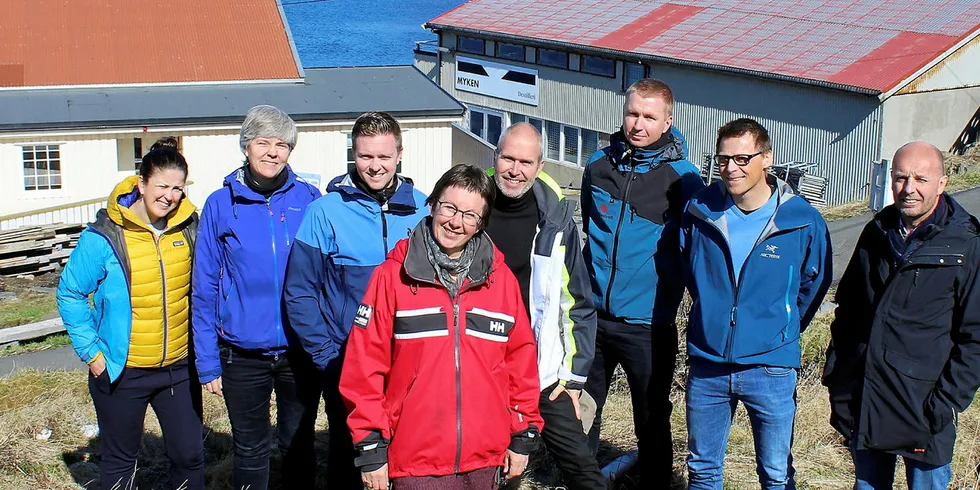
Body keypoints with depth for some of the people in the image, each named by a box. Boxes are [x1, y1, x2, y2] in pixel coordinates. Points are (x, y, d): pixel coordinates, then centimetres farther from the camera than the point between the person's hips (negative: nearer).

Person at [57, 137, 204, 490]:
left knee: (189, 455, 10)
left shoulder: (189, 228, -1)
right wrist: (91, 352, -10)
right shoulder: (104, 237, -14)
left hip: (179, 367, 3)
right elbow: (70, 295, -7)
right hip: (123, 370, -3)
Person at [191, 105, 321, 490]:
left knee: (298, 447, 15)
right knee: (250, 452, 12)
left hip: (300, 352, 0)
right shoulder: (221, 205, -3)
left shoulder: (308, 199, -2)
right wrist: (208, 362, -3)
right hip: (243, 355, 0)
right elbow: (205, 289, 0)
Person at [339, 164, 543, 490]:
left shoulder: (501, 279, 4)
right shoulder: (393, 275, -4)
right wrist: (370, 448, -6)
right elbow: (365, 362, -5)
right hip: (415, 461, -3)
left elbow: (521, 356, 9)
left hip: (484, 458, 3)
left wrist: (523, 435, 9)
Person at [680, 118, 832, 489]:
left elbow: (814, 286, 7)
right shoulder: (699, 211, -5)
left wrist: (783, 330, 10)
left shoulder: (803, 221, -10)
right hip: (706, 364, 2)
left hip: (770, 368, -2)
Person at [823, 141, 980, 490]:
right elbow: (847, 305, 16)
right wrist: (835, 370, 9)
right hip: (861, 402, 5)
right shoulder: (877, 233, 7)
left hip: (923, 408, -5)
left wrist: (947, 403, -14)